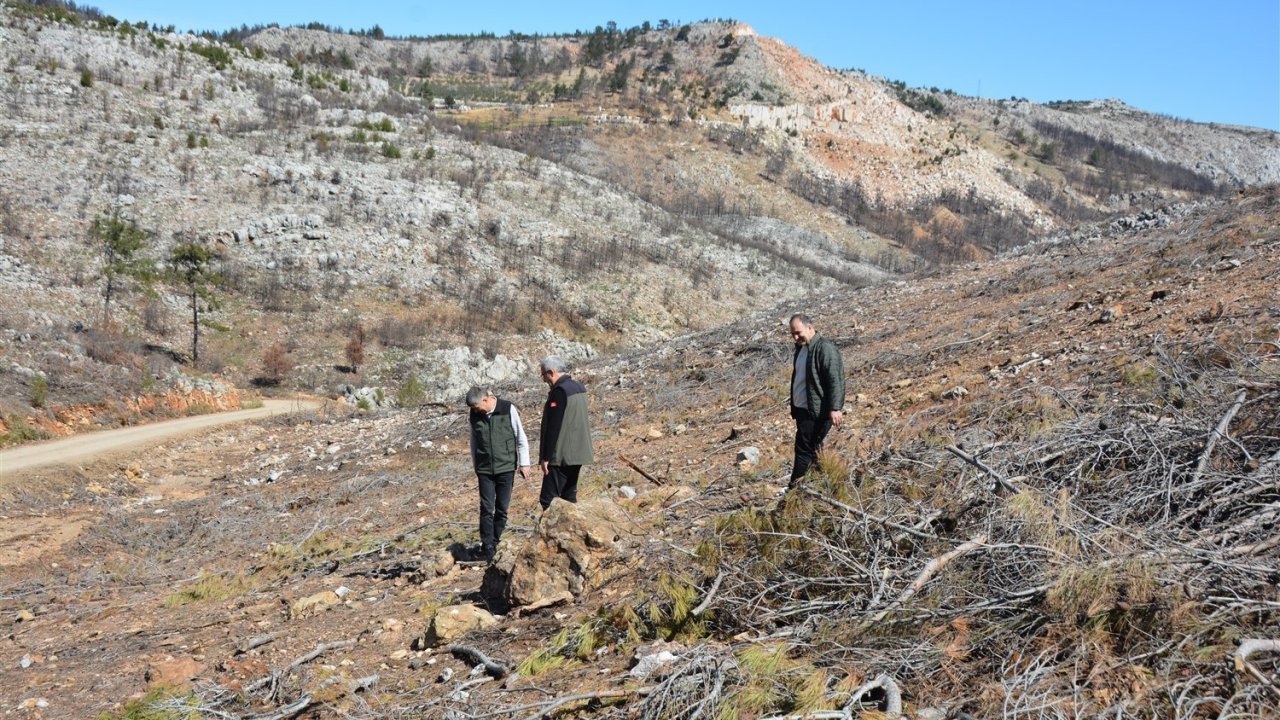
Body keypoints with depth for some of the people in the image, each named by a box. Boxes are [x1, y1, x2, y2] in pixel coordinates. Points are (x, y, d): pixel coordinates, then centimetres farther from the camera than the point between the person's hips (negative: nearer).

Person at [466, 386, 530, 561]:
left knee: (502, 509, 4)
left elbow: (521, 438, -3)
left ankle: (494, 544, 16)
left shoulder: (508, 410, -10)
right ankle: (487, 548, -1)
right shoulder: (474, 415, -1)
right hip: (485, 469, 2)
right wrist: (475, 465, 16)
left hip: (506, 468, -2)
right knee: (486, 509, -4)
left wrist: (524, 463, -2)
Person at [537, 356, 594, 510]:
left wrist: (546, 457, -16)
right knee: (569, 496, 15)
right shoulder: (579, 387, 12)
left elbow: (553, 428, -19)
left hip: (561, 456, -10)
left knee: (548, 500, -9)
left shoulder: (559, 392, -16)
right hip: (578, 453, 10)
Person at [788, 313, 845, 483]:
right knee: (811, 450, 12)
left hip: (817, 411, -9)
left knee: (804, 451, -9)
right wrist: (794, 407, 25)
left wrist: (835, 408, -26)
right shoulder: (801, 348, 15)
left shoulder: (825, 349, -14)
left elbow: (835, 380, -20)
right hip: (802, 410, 9)